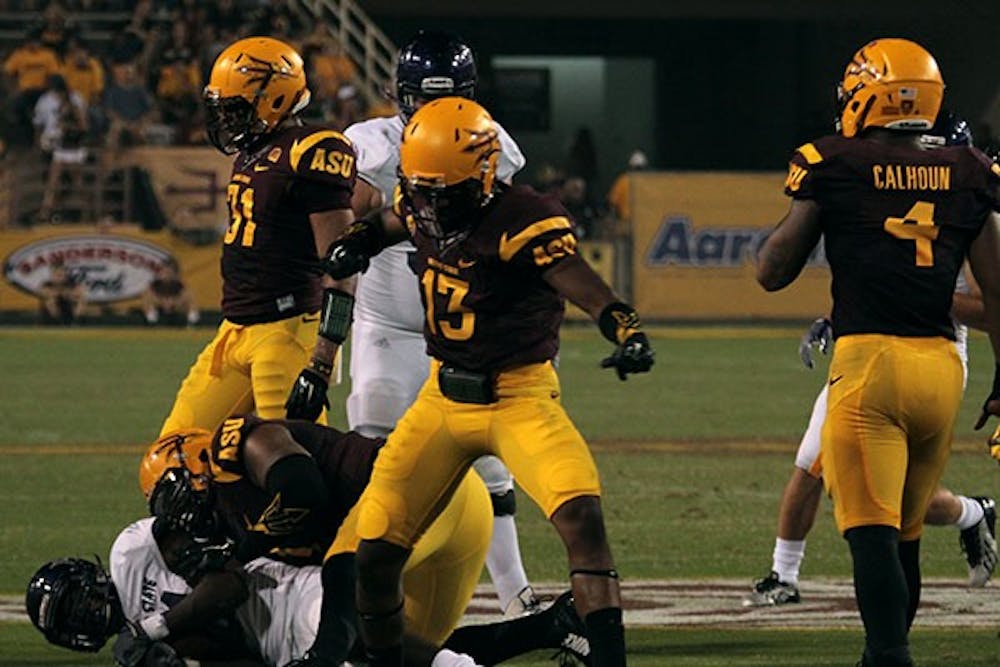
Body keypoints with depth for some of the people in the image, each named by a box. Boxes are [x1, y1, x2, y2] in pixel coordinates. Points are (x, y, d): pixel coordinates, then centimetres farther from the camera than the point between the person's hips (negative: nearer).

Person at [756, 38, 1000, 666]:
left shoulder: (834, 167, -1)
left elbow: (772, 273, 7)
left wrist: (802, 211, 22)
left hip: (868, 359, -4)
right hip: (942, 363, 4)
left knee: (872, 536, -8)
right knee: (905, 537, 17)